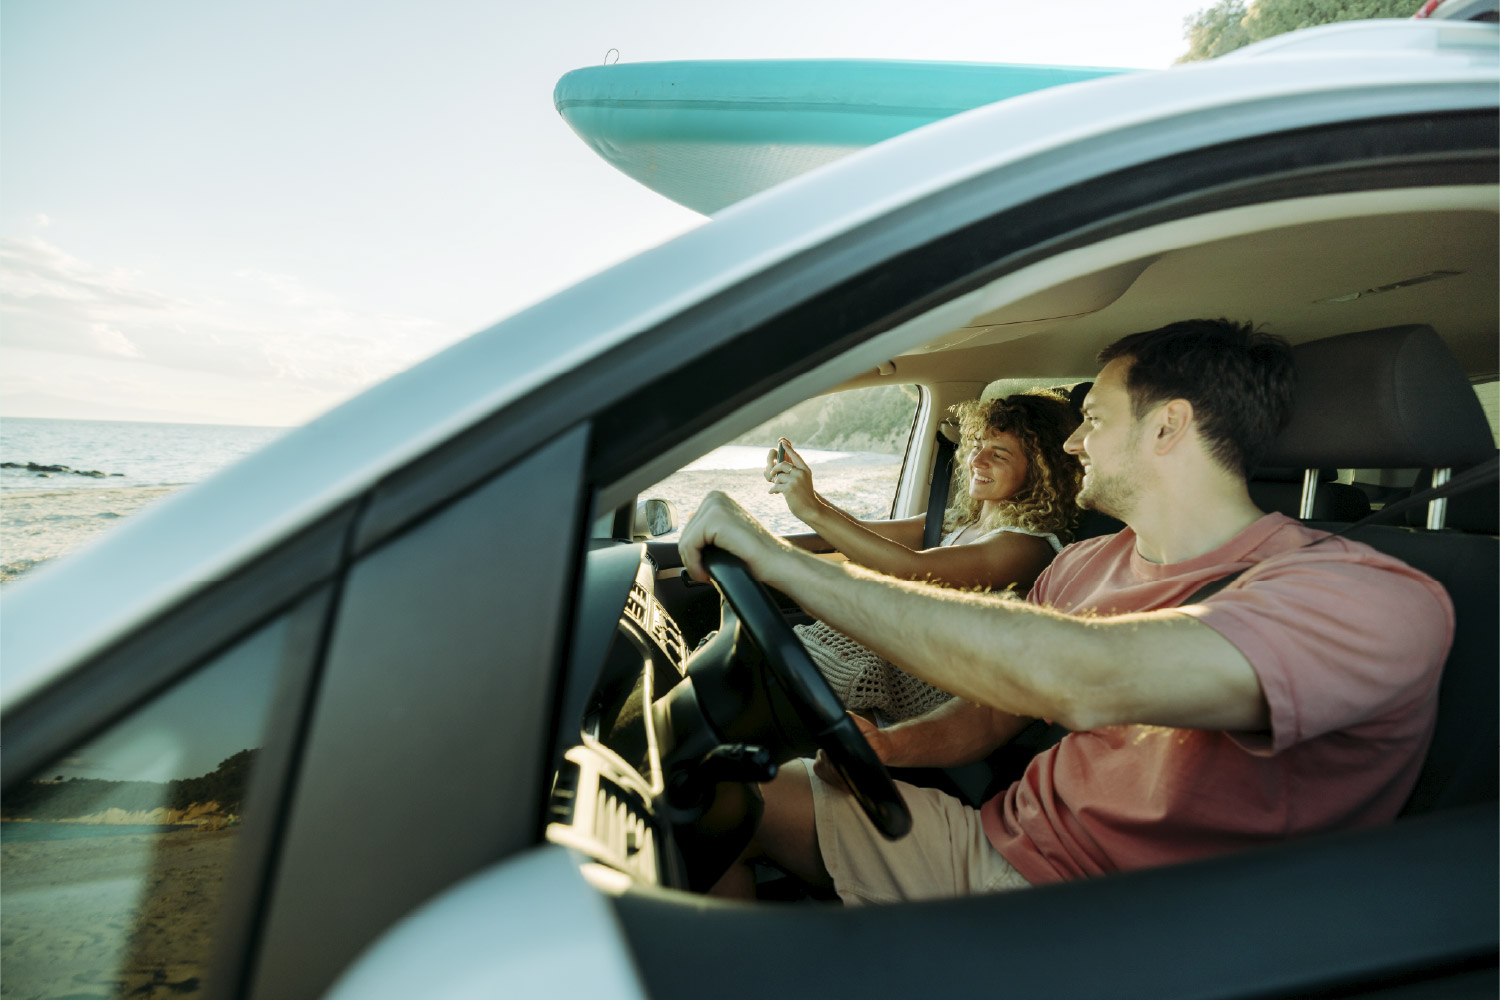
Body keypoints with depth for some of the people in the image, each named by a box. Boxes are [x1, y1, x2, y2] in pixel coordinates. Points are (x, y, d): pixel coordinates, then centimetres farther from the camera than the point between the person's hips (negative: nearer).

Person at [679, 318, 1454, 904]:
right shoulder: (1084, 565, 5)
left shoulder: (1373, 600, -21)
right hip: (988, 840, 7)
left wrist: (788, 562, -36)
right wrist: (888, 746, -13)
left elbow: (1085, 680, -39)